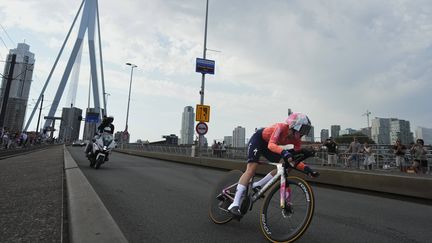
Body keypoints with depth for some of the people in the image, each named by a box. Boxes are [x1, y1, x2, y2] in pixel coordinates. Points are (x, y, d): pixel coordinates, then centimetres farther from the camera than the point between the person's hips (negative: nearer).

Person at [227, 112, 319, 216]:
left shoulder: (296, 140, -15)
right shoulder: (281, 127, -33)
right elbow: (271, 145, -47)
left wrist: (306, 168, -32)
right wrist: (283, 152, -64)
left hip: (267, 145, 7)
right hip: (258, 139, -7)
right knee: (251, 169, -20)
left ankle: (257, 185, 11)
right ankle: (234, 204, -22)